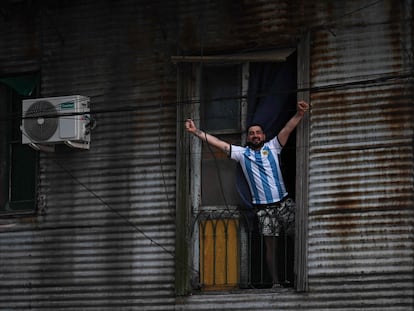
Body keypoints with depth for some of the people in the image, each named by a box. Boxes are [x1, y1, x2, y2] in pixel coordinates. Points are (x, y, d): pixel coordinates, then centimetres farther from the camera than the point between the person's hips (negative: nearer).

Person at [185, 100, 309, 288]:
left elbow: (288, 129, -6)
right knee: (270, 245, 0)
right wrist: (196, 132, 1)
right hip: (263, 207, 1)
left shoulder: (272, 147, 7)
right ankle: (276, 283, 1)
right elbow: (218, 143, 7)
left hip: (283, 202, -1)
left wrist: (299, 114, -24)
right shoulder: (242, 153, 9)